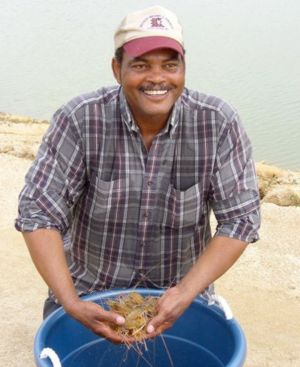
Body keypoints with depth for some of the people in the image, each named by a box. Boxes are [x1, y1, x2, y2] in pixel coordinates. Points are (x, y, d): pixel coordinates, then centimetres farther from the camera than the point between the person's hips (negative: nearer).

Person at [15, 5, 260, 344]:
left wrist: (185, 294, -24)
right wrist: (71, 303, -28)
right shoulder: (79, 120, -20)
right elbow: (38, 212, -19)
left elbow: (240, 218, -15)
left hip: (182, 293, 1)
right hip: (89, 291, 0)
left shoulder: (219, 124, -17)